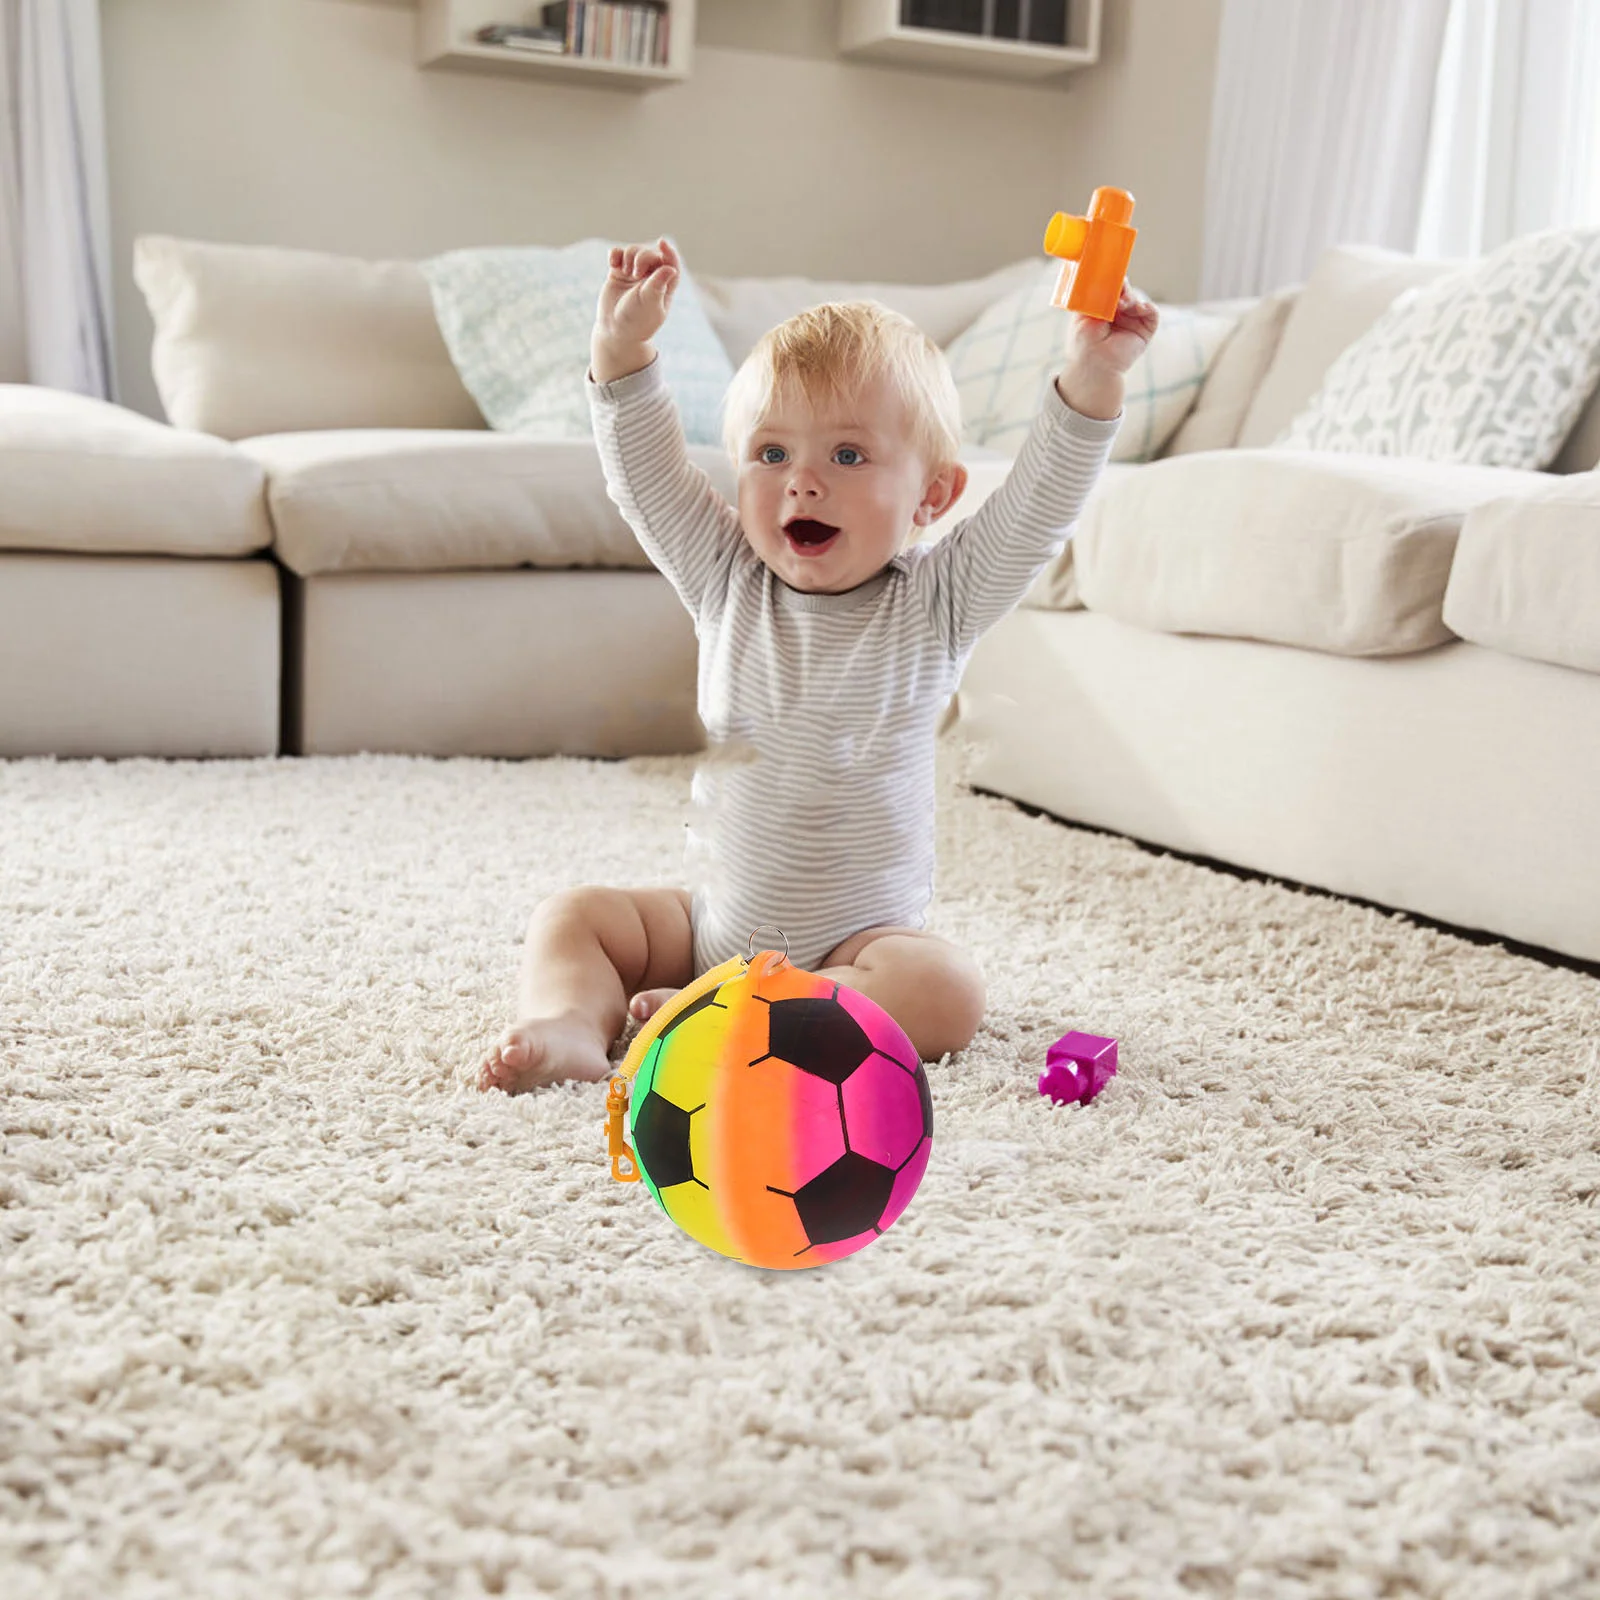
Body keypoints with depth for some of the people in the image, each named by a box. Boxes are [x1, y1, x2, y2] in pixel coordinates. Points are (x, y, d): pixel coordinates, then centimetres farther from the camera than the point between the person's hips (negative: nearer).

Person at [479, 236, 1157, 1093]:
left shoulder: (933, 604, -7)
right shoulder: (729, 583, 1)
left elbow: (1037, 508, -17)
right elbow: (647, 479, -5)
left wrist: (1092, 379, -30)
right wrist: (621, 352, -18)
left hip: (856, 938, -3)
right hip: (715, 918, 4)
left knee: (946, 992, -31)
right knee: (571, 916, -6)